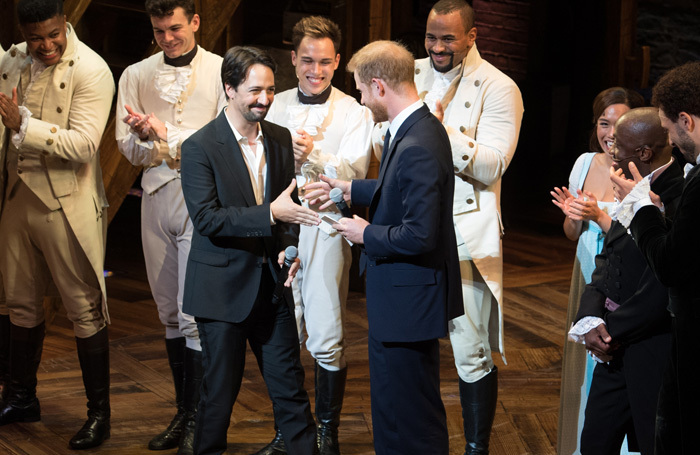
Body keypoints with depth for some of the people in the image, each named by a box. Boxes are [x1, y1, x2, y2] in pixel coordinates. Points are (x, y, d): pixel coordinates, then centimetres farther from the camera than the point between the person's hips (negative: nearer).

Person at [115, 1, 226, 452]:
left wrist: (167, 132, -14)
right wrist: (146, 137, -15)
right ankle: (184, 412, 19)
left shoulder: (220, 71, 0)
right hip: (157, 196, 4)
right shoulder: (136, 76, 11)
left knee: (195, 314, -9)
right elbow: (129, 148, 7)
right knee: (170, 313, 10)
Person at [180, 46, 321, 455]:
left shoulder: (281, 139, 6)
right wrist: (270, 214, -27)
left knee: (290, 383, 8)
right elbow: (206, 218, -19)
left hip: (272, 283, 5)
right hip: (223, 286, -4)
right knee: (221, 388, 5)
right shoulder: (200, 147, -12)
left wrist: (288, 248, -4)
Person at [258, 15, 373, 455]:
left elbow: (353, 175, -12)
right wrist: (289, 155, -13)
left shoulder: (355, 113, 0)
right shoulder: (275, 107, 11)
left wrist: (314, 155, -28)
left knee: (327, 342, -2)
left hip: (326, 230, -3)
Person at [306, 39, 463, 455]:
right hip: (403, 299, 11)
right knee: (392, 406, 22)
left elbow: (419, 235, -29)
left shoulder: (417, 147, -26)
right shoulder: (420, 129, 7)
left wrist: (367, 235, -14)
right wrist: (350, 190, 20)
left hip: (408, 304, -11)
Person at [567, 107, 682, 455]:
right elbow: (606, 265, 12)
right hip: (616, 348, 9)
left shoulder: (678, 198, -20)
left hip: (657, 351, -9)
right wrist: (590, 319, -5)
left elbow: (663, 290, -24)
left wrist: (611, 332, -13)